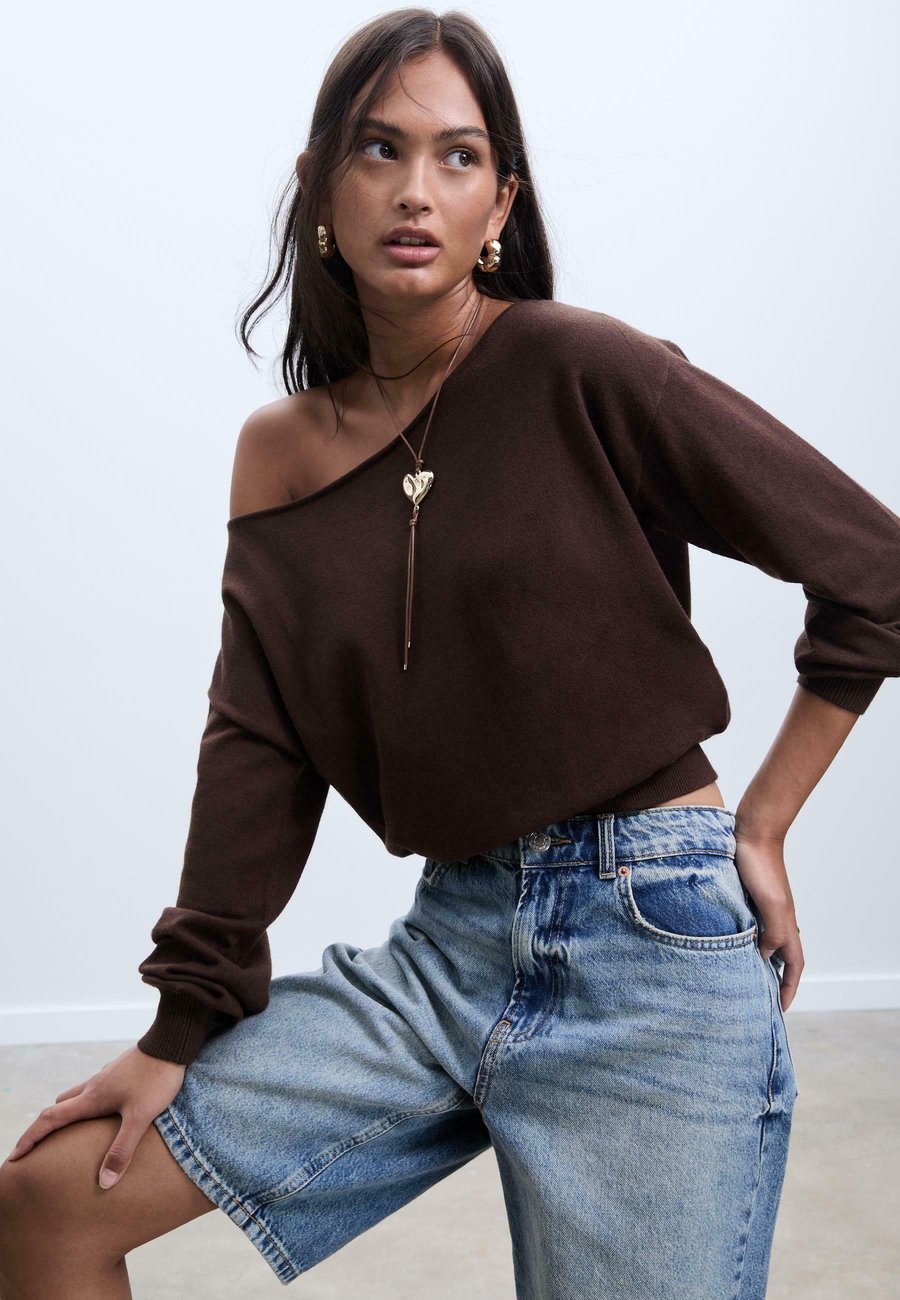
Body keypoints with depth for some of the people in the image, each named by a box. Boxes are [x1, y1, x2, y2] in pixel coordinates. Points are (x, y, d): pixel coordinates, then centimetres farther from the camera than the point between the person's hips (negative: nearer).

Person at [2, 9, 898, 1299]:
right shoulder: (281, 452, 6)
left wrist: (760, 827, -3)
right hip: (449, 939, 5)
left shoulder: (583, 371, -9)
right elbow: (256, 750, 6)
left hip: (654, 947, -4)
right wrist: (181, 1028, 5)